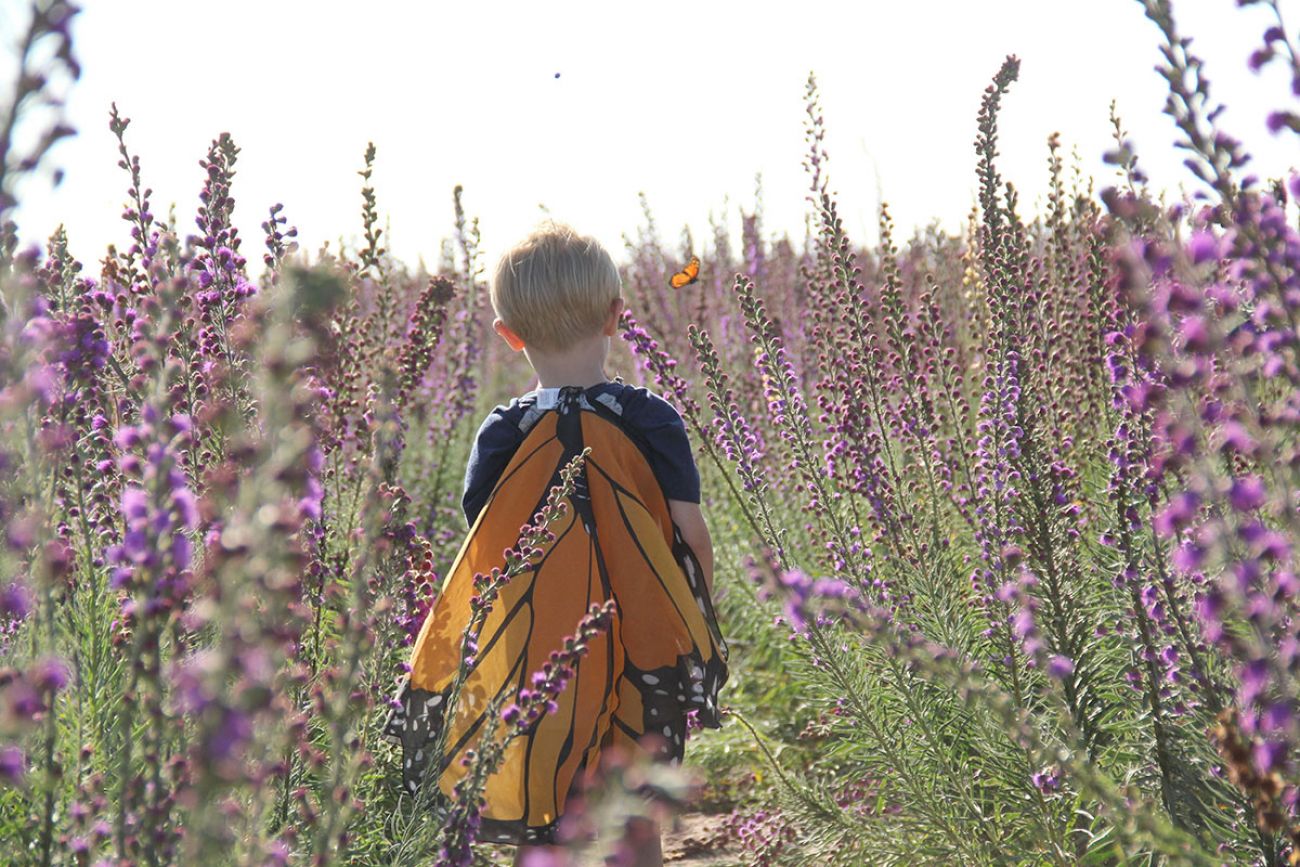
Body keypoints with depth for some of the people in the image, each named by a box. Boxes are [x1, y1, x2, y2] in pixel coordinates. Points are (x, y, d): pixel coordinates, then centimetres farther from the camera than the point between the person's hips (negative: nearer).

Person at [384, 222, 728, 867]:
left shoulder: (502, 435, -5)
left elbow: (481, 558, -2)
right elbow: (691, 536, -5)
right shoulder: (652, 421, -6)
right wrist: (698, 633, 9)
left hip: (533, 670, 0)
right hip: (641, 666, 0)